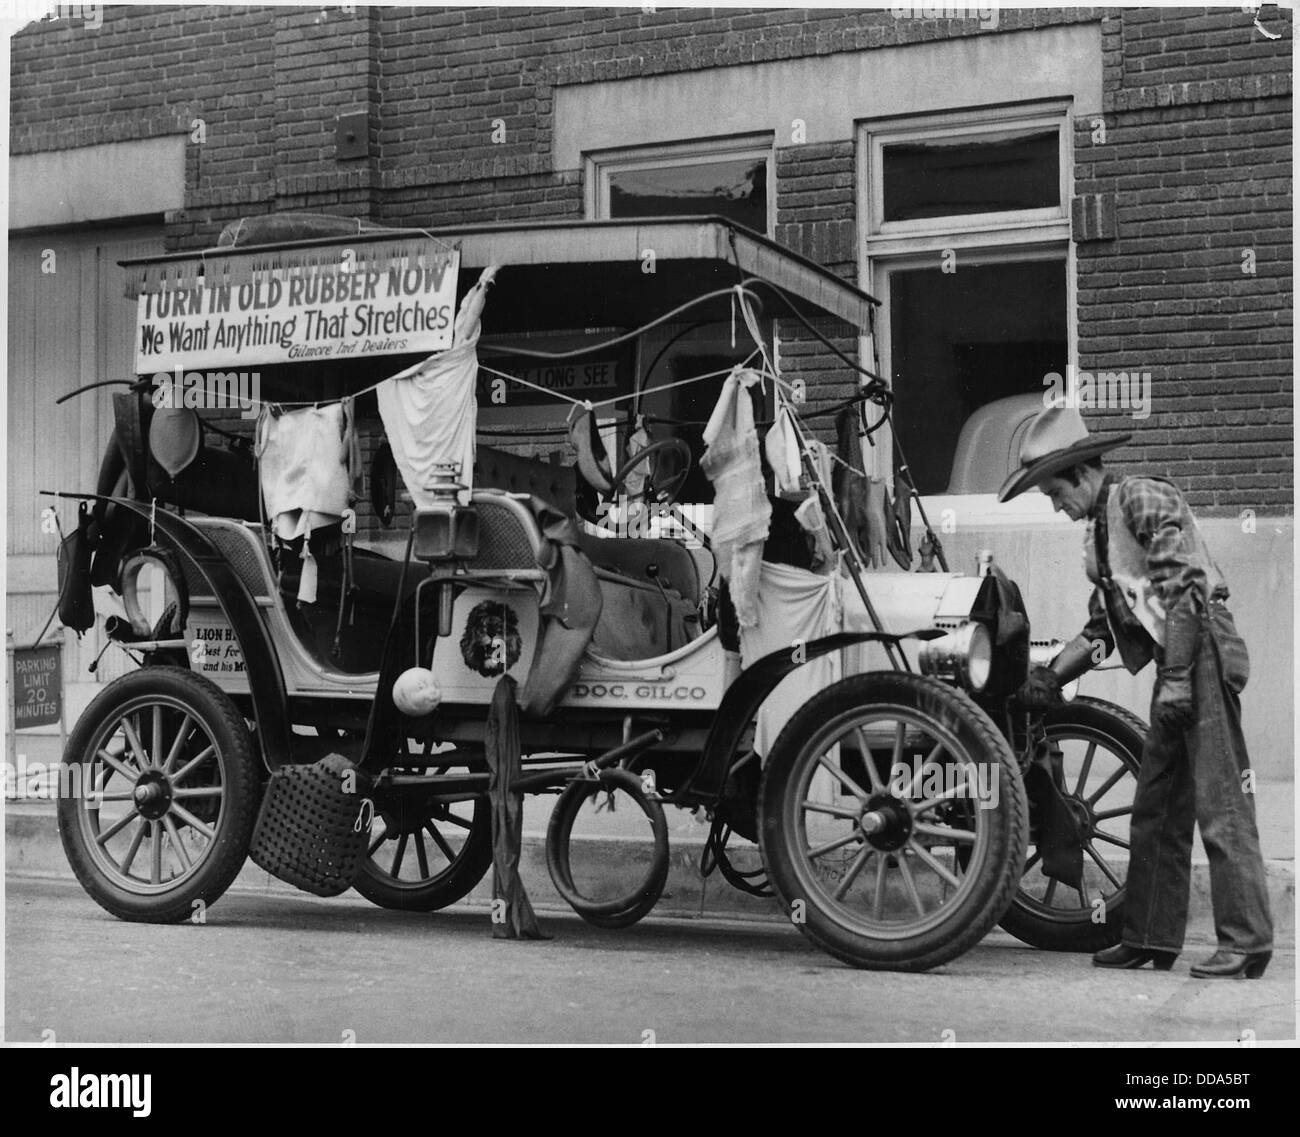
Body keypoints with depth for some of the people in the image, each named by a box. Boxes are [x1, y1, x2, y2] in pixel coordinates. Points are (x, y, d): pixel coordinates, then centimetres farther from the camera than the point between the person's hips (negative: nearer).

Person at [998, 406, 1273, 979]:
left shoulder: (1144, 498, -8)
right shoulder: (1099, 530, 19)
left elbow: (1183, 589, -17)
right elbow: (1101, 625, 21)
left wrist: (1176, 677, -21)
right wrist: (1050, 675, 10)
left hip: (1204, 651, -10)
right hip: (1176, 669, 10)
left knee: (1220, 804, -10)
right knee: (1155, 808, 11)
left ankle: (1247, 943, -7)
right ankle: (1152, 937, 18)